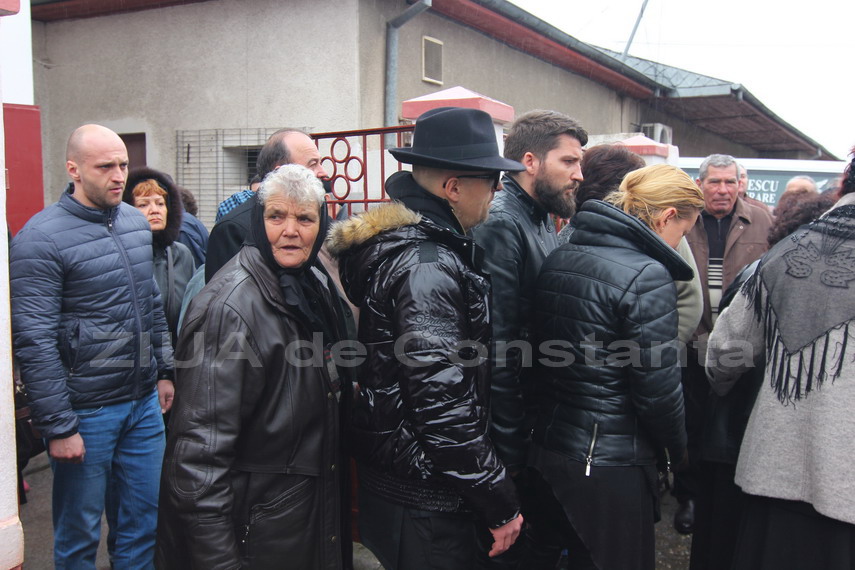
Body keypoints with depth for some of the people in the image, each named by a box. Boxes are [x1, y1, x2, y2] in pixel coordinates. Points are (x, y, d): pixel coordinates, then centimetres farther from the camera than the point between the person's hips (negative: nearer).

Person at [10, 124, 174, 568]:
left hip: (144, 402, 6)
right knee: (79, 534, 12)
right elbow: (34, 343, -17)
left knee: (145, 518, 17)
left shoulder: (137, 222, 6)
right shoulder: (40, 239, -15)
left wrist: (164, 371, 15)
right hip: (86, 413, -6)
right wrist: (58, 427, -16)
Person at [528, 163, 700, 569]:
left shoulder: (558, 259, 5)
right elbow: (658, 389, -16)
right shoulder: (647, 276, -18)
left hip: (547, 447, 7)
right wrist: (677, 451, 2)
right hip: (609, 465, -7)